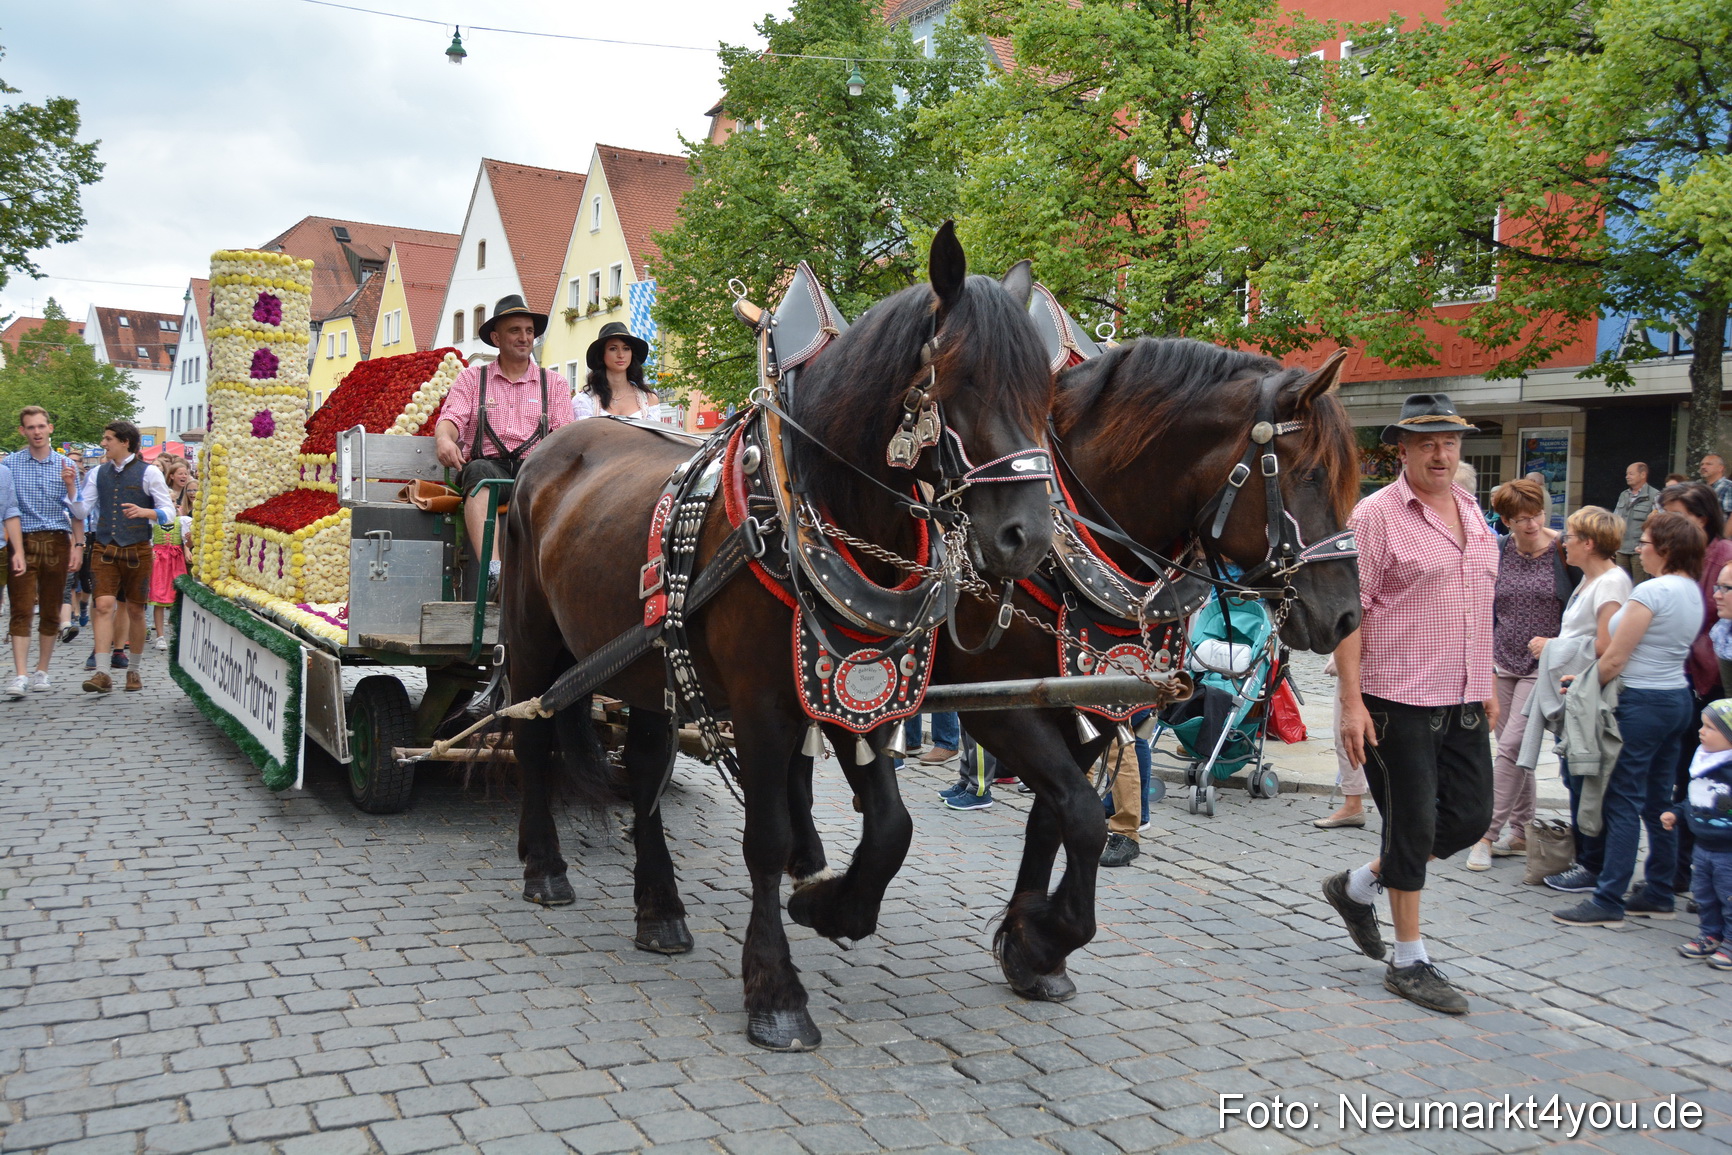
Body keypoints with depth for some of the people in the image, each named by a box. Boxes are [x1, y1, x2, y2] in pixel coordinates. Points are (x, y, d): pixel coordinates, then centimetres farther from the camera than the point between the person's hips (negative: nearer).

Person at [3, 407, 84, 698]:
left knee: (51, 611, 7)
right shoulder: (10, 464, 4)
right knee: (21, 610, -8)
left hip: (57, 543, 2)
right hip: (22, 542, -2)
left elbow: (76, 511, 11)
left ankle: (42, 671, 16)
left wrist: (78, 546, 1)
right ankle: (19, 676, -11)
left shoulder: (66, 466, 8)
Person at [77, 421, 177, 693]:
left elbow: (169, 513, -4)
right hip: (104, 549, 2)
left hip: (137, 550, -2)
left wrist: (144, 512, -21)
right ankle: (102, 674, -14)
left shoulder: (148, 473, -2)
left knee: (135, 610, 8)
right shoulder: (98, 473, 10)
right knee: (103, 606, -10)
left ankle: (134, 669, 22)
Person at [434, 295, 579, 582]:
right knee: (480, 472, -36)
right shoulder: (472, 378, 19)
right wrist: (444, 439, -21)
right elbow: (451, 419, 5)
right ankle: (492, 567, -53)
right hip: (490, 464, 0)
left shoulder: (554, 382, 21)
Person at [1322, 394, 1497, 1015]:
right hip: (1398, 701, -7)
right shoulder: (1376, 514, -10)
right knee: (1413, 825, 0)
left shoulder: (1472, 513, 12)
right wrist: (1351, 702, -18)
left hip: (1463, 704, 7)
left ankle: (1358, 886, 29)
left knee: (1470, 818, 10)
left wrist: (1485, 684, 18)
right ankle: (1409, 961, 15)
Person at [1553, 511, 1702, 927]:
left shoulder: (1652, 591, -17)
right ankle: (1658, 894, 21)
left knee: (1622, 802, -5)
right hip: (1678, 697, 9)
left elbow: (1615, 659, -17)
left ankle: (1608, 901, -3)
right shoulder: (1693, 592, 11)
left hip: (1643, 702, -9)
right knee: (1658, 802, 14)